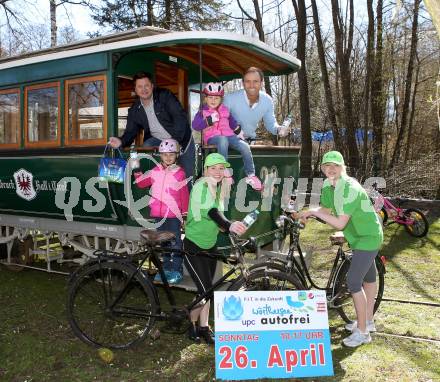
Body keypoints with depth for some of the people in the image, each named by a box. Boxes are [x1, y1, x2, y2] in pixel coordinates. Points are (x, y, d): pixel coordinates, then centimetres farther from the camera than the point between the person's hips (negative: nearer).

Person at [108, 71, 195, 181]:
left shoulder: (165, 96, -15)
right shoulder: (134, 110, -2)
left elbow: (180, 117, -23)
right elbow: (130, 132, -1)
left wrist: (175, 140, -34)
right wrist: (121, 141, -25)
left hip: (181, 139, -2)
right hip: (157, 140, 3)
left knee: (188, 175, -3)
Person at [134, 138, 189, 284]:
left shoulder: (179, 173, -5)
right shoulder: (155, 171, 6)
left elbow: (184, 194, -4)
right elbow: (141, 183, 13)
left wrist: (185, 214, -4)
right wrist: (136, 170, 3)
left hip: (173, 214, -5)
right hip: (158, 213, 5)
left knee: (175, 242, 1)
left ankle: (177, 270, 11)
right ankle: (166, 268, 28)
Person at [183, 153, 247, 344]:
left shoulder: (218, 188, 5)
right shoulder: (201, 186, -20)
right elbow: (211, 211, -36)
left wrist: (231, 226, -1)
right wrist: (229, 225, -52)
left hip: (210, 246, 7)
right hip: (193, 246, -7)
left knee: (207, 289, 12)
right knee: (205, 289, -9)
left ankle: (204, 327, 26)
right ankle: (192, 325, 15)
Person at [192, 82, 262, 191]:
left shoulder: (225, 110, 18)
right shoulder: (202, 112, 5)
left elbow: (232, 121, 30)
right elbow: (195, 125, -9)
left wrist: (238, 131, 18)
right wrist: (209, 120, -18)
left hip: (229, 135, 4)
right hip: (212, 137, -4)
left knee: (245, 146, -20)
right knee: (223, 140, -41)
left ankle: (250, 175, -7)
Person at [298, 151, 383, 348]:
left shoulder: (350, 189, -29)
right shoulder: (328, 186, -4)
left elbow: (340, 223, -31)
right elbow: (326, 210, 6)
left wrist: (315, 212, -26)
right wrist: (306, 214, -8)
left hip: (368, 237, -9)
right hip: (359, 236, 9)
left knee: (353, 281, -11)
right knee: (368, 277, 22)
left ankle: (362, 332, 1)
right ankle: (368, 321, 38)